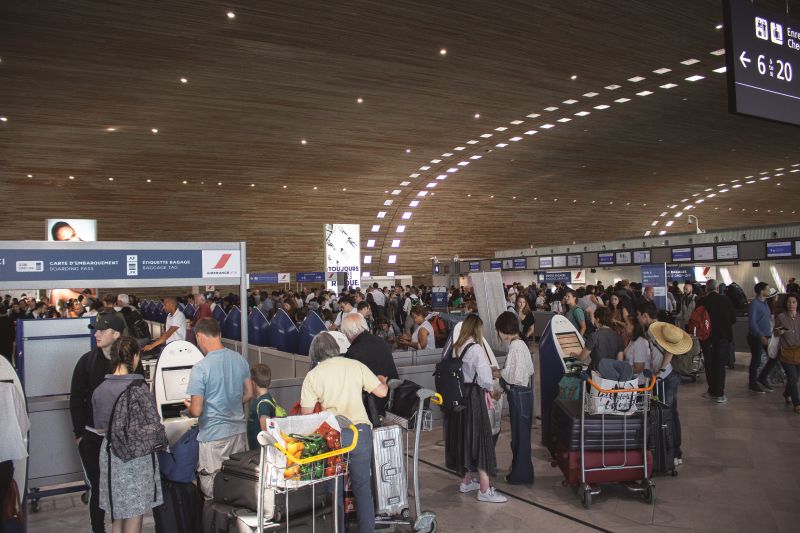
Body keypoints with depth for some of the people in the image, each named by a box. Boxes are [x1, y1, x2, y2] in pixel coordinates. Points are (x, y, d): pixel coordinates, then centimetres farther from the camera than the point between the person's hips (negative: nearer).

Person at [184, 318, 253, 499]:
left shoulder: (200, 368, -18)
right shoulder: (240, 359, 0)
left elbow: (196, 410, -17)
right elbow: (249, 394, 10)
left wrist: (188, 406, 5)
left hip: (214, 436, -6)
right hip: (239, 430, 6)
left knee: (213, 491, 9)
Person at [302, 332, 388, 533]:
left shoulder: (312, 375, 0)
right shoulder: (356, 365, 3)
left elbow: (306, 412, -1)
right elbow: (382, 392, 3)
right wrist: (382, 381, 25)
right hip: (360, 431, 1)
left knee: (335, 489, 12)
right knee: (363, 487, 13)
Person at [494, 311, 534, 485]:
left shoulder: (516, 347, -22)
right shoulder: (519, 344, 6)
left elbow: (517, 377, -25)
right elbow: (529, 370, 13)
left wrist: (501, 374, -8)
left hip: (519, 394, -9)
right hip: (519, 393, 9)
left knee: (520, 433, 5)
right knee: (518, 433, 21)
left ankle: (521, 475, 19)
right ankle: (519, 468, 36)